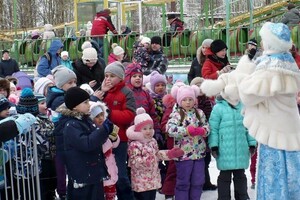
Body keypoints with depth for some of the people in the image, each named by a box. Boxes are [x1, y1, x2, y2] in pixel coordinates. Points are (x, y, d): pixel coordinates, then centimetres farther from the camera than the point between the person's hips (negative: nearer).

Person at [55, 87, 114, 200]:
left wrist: (106, 131, 0)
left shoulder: (85, 120, 11)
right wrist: (104, 129, -27)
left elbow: (95, 139, 20)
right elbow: (86, 144, -28)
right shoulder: (71, 125, -16)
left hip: (95, 173, 9)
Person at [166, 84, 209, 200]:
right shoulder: (176, 114, -7)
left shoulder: (199, 113, 8)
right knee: (183, 182, 4)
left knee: (198, 181, 11)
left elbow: (207, 127, 5)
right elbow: (170, 129, -22)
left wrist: (202, 130, -17)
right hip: (183, 153, -4)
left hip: (199, 153, 5)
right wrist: (187, 130, -26)